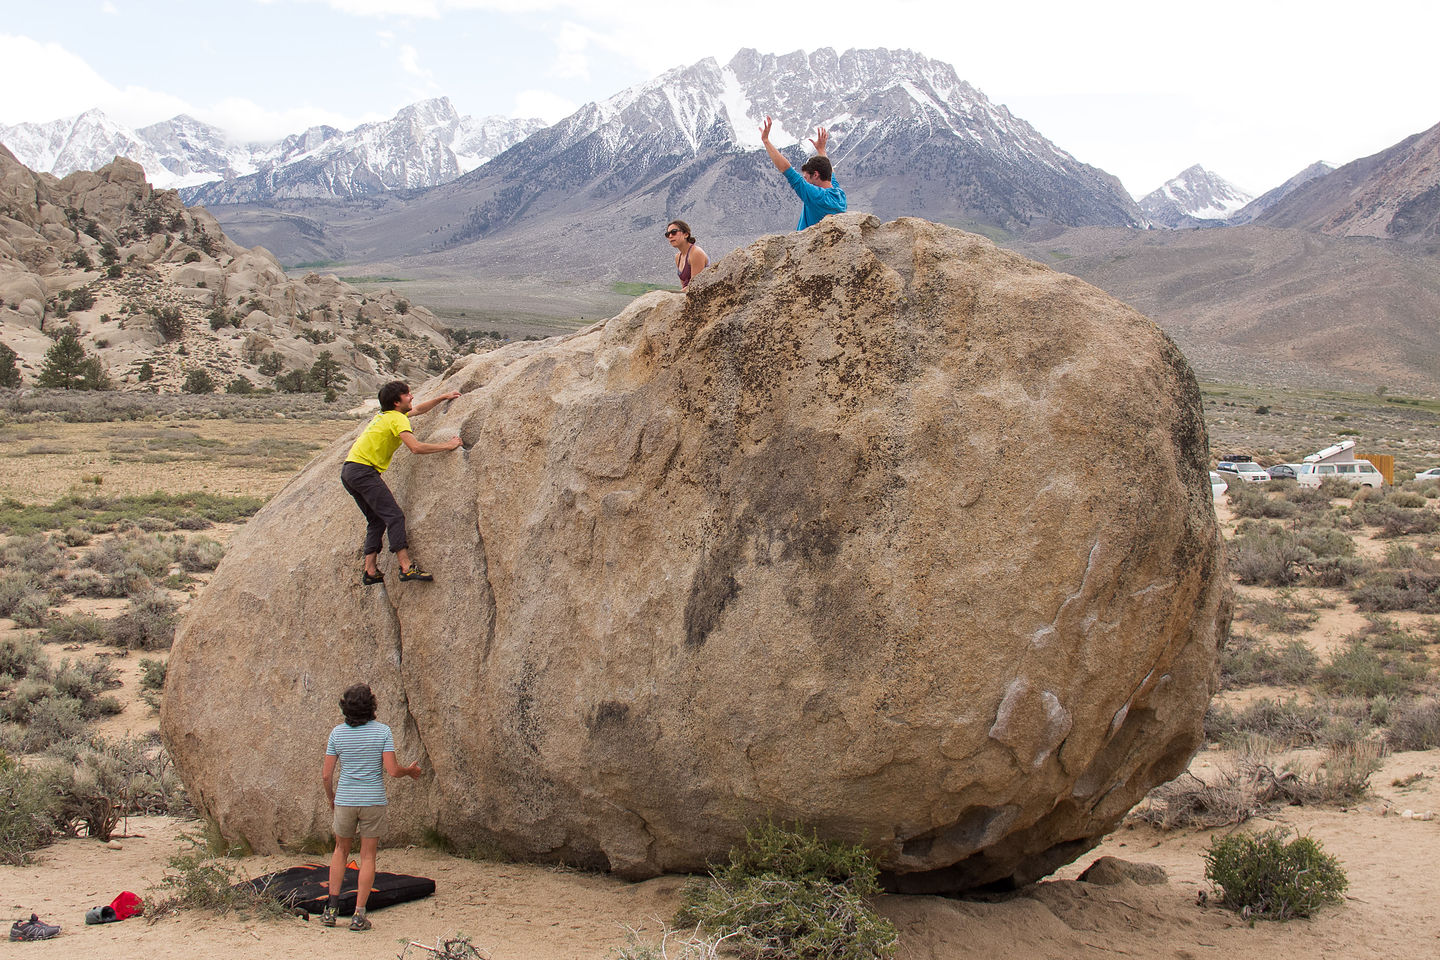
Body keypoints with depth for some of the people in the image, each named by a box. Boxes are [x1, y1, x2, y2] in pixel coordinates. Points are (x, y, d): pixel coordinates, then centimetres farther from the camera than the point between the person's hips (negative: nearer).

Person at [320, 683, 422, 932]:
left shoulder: (338, 732, -4)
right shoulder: (382, 731, -8)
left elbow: (326, 773, -2)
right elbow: (392, 770, -13)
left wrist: (331, 798, 16)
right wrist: (410, 771, 8)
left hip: (345, 800, 1)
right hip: (373, 800, -1)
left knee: (341, 850, 20)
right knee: (368, 856, 7)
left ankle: (331, 909, 13)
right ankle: (359, 915, 3)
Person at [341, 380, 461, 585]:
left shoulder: (385, 415, 21)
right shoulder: (397, 419, -8)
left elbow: (418, 410, 37)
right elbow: (415, 447, -20)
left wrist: (443, 397, 38)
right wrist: (447, 446, -11)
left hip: (348, 471, 10)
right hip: (363, 470, -10)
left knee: (377, 520, 14)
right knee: (394, 516, -13)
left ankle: (370, 572, 9)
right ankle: (406, 568, -21)